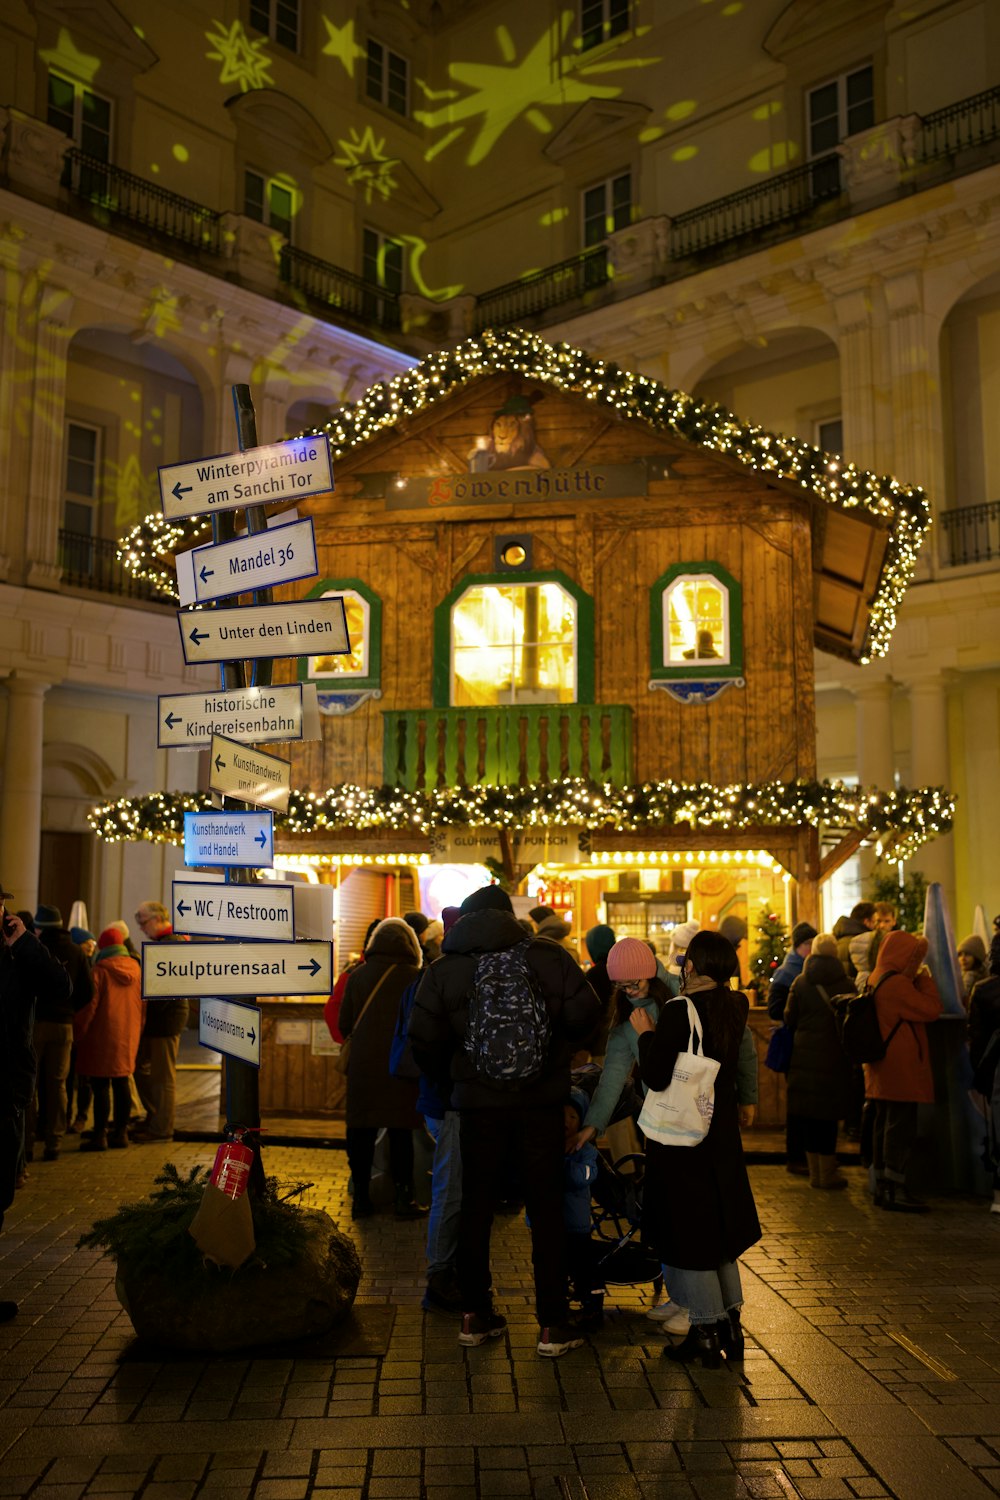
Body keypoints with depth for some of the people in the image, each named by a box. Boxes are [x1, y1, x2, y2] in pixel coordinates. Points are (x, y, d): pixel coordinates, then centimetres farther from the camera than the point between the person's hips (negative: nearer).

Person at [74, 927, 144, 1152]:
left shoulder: (99, 970, -11)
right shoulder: (136, 968, 5)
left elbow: (89, 1006, -13)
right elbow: (142, 1003, 10)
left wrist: (77, 1033, -4)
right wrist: (137, 1031, 18)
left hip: (102, 1036, -6)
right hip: (128, 1035, 6)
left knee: (100, 1085, -1)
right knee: (122, 1083, 13)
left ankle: (100, 1135, 0)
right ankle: (121, 1132, 18)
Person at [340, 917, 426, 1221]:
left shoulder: (357, 976, 5)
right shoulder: (416, 977, -3)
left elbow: (344, 1024, 7)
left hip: (363, 1064, 2)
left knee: (361, 1131, 9)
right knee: (401, 1132, 5)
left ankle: (361, 1198, 12)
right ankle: (403, 1197, 6)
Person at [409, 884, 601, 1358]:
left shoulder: (444, 968, -2)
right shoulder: (549, 956, -4)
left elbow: (425, 1040, -5)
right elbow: (585, 1012, -10)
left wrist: (450, 1078, 12)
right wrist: (555, 1052, 7)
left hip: (478, 1103, 1)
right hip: (541, 1103, -1)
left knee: (476, 1207, 14)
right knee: (546, 1211, 7)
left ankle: (474, 1316, 22)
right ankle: (553, 1326, 10)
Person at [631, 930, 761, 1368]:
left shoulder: (679, 1011, -22)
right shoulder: (736, 1007, -1)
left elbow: (655, 1077, -23)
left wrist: (646, 1033, -9)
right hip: (722, 1132, 7)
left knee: (686, 1232, 6)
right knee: (718, 1227, 20)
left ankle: (705, 1333, 15)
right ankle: (730, 1325, 29)